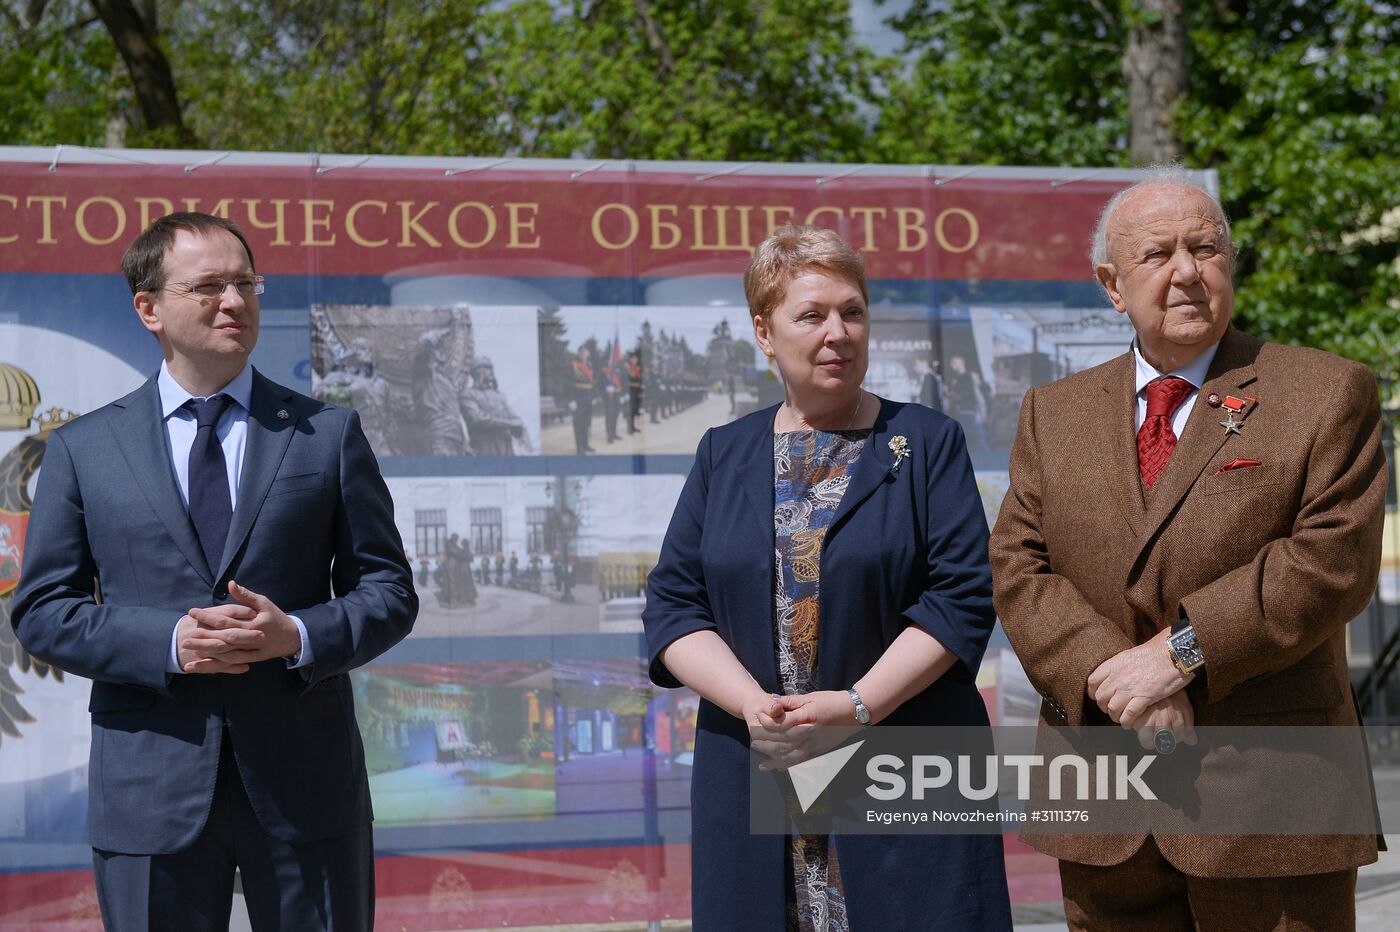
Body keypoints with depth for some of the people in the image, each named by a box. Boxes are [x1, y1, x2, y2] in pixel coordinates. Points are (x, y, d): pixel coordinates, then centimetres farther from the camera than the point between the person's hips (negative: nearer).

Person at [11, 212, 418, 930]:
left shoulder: (328, 433, 7)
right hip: (150, 795, 0)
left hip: (306, 786, 0)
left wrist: (299, 635, -14)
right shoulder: (83, 449, 6)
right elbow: (42, 611, 3)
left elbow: (389, 590, 6)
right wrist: (169, 643, -13)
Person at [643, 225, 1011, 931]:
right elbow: (672, 606, 6)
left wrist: (858, 704, -15)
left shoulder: (928, 443, 5)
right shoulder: (724, 455, 12)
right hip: (752, 781, 2)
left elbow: (963, 597, -5)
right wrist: (752, 704, -11)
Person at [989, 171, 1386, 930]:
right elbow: (1019, 570, 3)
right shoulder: (1052, 413, 13)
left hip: (1263, 802, -3)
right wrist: (1115, 677, -14)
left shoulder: (1328, 395, 2)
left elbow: (1333, 562, -10)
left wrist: (1182, 653, -16)